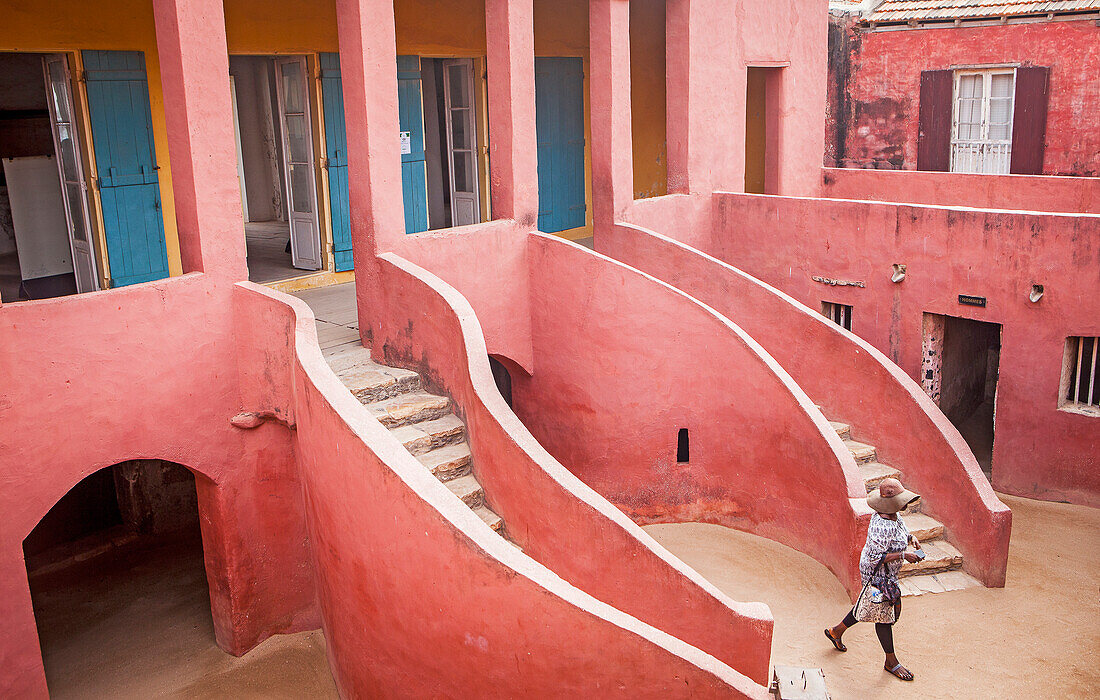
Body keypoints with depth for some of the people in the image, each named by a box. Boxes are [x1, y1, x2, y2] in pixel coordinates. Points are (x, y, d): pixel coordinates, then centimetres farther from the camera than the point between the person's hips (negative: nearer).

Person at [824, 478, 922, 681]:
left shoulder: (892, 515, -2)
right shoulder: (882, 527, -33)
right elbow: (875, 557, -30)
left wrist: (910, 538, 0)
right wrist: (903, 555, -28)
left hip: (888, 575, 10)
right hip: (879, 576, -10)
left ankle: (836, 631, 42)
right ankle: (891, 661, 26)